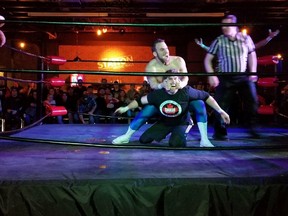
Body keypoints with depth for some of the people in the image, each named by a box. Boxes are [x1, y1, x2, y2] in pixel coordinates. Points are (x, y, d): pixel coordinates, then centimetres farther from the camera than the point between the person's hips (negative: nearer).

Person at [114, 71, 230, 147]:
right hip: (164, 122, 3)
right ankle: (165, 133, 26)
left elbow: (206, 96, -16)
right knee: (143, 139, -1)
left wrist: (221, 111, -16)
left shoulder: (186, 91, -27)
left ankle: (182, 135, 8)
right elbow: (140, 100, -7)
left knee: (175, 143, -31)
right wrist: (126, 108, -10)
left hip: (182, 123, -3)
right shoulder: (158, 94, -22)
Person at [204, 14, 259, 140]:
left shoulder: (246, 39, 3)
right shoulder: (219, 41, -3)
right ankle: (219, 132, 9)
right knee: (222, 105, -5)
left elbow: (252, 55, 14)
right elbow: (207, 59, -2)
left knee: (252, 102, 4)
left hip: (244, 77, 3)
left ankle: (252, 129, 24)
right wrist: (211, 75, -13)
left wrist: (253, 72, 3)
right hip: (225, 78, -2)